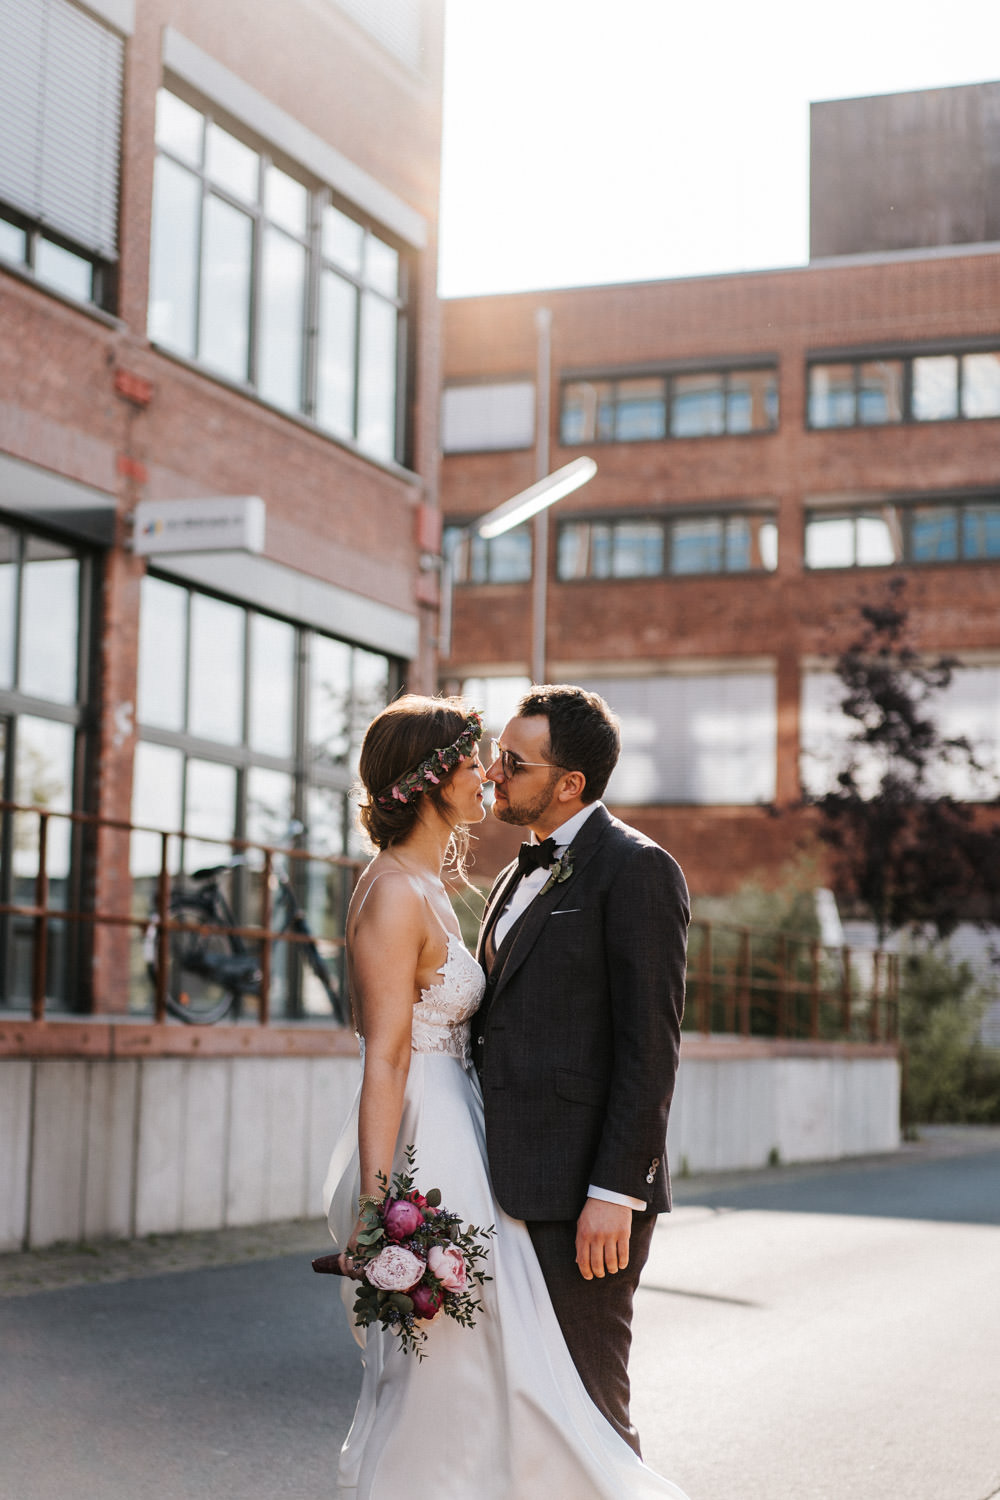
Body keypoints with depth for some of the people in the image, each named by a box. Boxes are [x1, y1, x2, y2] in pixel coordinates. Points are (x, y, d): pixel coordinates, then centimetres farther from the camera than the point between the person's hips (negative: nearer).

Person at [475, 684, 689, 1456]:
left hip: (586, 1194, -9)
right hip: (519, 1187, 9)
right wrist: (484, 1176, 15)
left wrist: (614, 1193, -20)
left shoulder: (636, 870, -9)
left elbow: (650, 1046, -15)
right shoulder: (520, 878, 18)